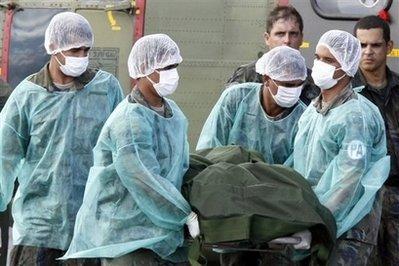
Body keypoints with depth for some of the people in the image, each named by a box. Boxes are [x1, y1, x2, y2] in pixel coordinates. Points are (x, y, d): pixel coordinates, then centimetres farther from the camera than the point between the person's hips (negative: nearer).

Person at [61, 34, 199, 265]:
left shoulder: (174, 113, 12)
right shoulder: (130, 120, -17)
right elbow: (145, 181, -22)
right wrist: (188, 216, -17)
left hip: (164, 233, 9)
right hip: (125, 235, -9)